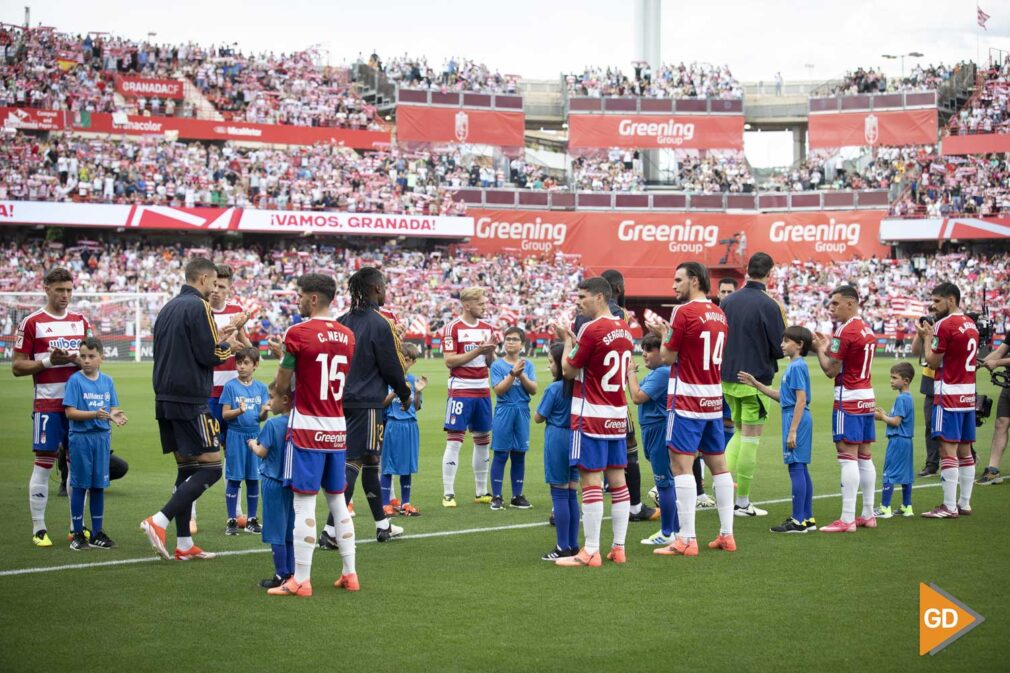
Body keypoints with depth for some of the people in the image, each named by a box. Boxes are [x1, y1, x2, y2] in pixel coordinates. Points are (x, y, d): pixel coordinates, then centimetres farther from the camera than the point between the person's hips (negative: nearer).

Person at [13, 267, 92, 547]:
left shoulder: (81, 321, 11)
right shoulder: (32, 322, -2)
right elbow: (17, 367, -2)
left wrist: (75, 358, -6)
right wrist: (48, 361, -15)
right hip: (47, 405, -4)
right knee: (44, 463, -4)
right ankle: (39, 529, 1)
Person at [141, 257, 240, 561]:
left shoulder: (169, 307, 16)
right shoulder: (198, 307, -11)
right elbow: (210, 356, -15)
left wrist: (217, 337, 18)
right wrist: (228, 343, 4)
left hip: (166, 399, 9)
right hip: (190, 401, -9)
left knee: (186, 468, 12)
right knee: (211, 466, -5)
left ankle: (184, 544, 11)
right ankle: (159, 521, -15)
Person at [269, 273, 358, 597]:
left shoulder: (297, 333, -12)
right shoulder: (347, 336, 6)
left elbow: (281, 386, -5)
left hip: (308, 428, -6)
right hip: (338, 428, 6)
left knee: (304, 504, -3)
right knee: (338, 501, 15)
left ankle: (301, 580, -2)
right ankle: (350, 573, 18)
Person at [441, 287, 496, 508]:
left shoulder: (487, 328, 11)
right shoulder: (453, 328, -7)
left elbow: (490, 363, 15)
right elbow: (449, 360, -14)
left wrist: (490, 351, -7)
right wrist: (478, 351, -18)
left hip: (482, 391, 6)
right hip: (460, 391, -6)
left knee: (483, 440, 10)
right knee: (454, 441, -6)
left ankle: (481, 492, 18)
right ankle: (448, 494, -3)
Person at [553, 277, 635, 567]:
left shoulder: (592, 329, -15)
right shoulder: (624, 330, 10)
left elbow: (569, 370, -7)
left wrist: (567, 341, 7)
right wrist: (575, 341, 17)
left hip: (592, 416, -8)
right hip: (618, 415, 8)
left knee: (591, 483, -6)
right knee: (617, 481, 10)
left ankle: (591, 552, -5)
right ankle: (619, 548, 13)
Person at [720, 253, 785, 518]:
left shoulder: (727, 302, 3)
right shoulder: (768, 306, -14)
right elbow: (780, 347, -11)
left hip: (728, 379, 6)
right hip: (756, 381, -6)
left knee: (739, 433, 20)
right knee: (751, 439, 2)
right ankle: (742, 502, 6)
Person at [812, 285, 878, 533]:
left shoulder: (845, 331, -15)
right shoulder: (867, 329, 14)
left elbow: (830, 370, -12)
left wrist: (820, 349, 2)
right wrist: (829, 346, 15)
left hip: (848, 400, -9)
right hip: (867, 398, 9)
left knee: (848, 457, -10)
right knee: (864, 457, 12)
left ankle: (847, 519, -12)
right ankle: (868, 515, 17)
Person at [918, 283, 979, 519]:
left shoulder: (945, 325, -14)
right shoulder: (971, 324, 13)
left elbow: (932, 361, -11)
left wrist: (927, 337, 3)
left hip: (949, 396, -9)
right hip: (968, 395, 9)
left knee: (948, 450, -7)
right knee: (965, 450, 12)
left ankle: (949, 507, -8)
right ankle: (964, 503, 16)